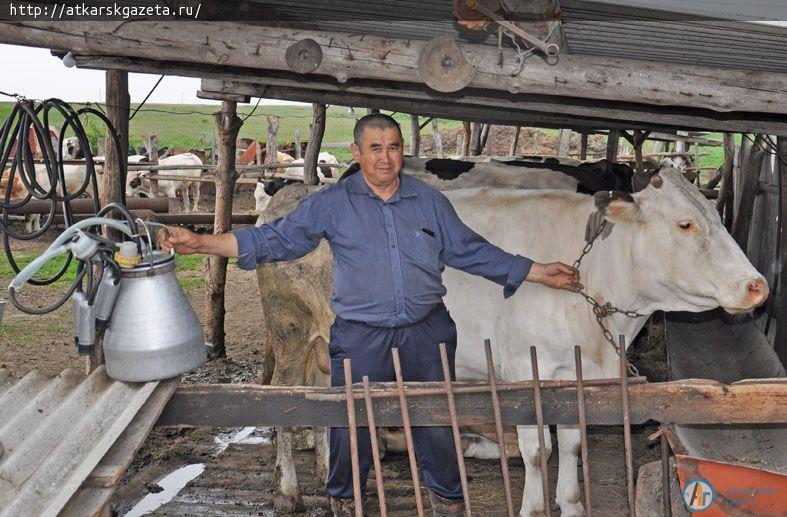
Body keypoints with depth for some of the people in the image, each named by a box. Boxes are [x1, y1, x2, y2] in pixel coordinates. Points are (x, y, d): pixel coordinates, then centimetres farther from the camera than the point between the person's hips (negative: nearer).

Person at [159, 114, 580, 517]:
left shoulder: (429, 201, 7)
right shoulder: (331, 203, 0)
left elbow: (471, 250, 15)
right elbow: (275, 238, -3)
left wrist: (539, 272, 15)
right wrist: (200, 243, -13)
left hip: (427, 333, 2)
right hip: (360, 337, -2)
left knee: (437, 420, 10)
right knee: (350, 423, 7)